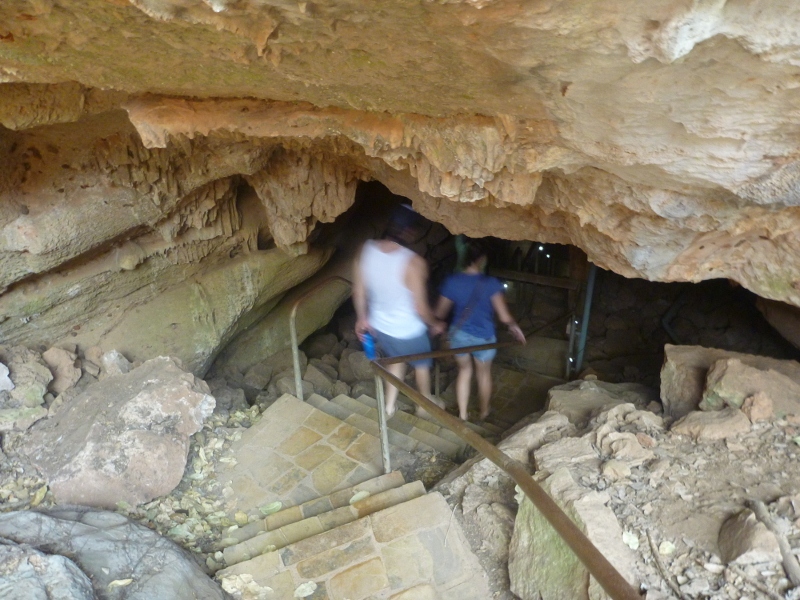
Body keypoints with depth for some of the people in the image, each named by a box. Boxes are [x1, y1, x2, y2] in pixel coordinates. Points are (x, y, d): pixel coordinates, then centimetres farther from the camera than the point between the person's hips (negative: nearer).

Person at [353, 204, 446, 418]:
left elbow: (358, 290, -4)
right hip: (408, 331, -5)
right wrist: (435, 324, -4)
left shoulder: (366, 249, -16)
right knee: (422, 364, 27)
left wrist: (362, 317, 13)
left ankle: (389, 405, 48)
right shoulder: (413, 262, -33)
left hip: (378, 325, 5)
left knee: (396, 360, 33)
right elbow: (420, 307, -24)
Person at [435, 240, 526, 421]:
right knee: (484, 373, 23)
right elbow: (504, 316, -20)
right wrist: (514, 326, 1)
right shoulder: (491, 283, -20)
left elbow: (440, 313, -3)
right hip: (483, 337, -2)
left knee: (464, 370, 25)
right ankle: (484, 412, 43)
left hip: (459, 335, 2)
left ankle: (462, 414, 32)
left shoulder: (452, 281, -12)